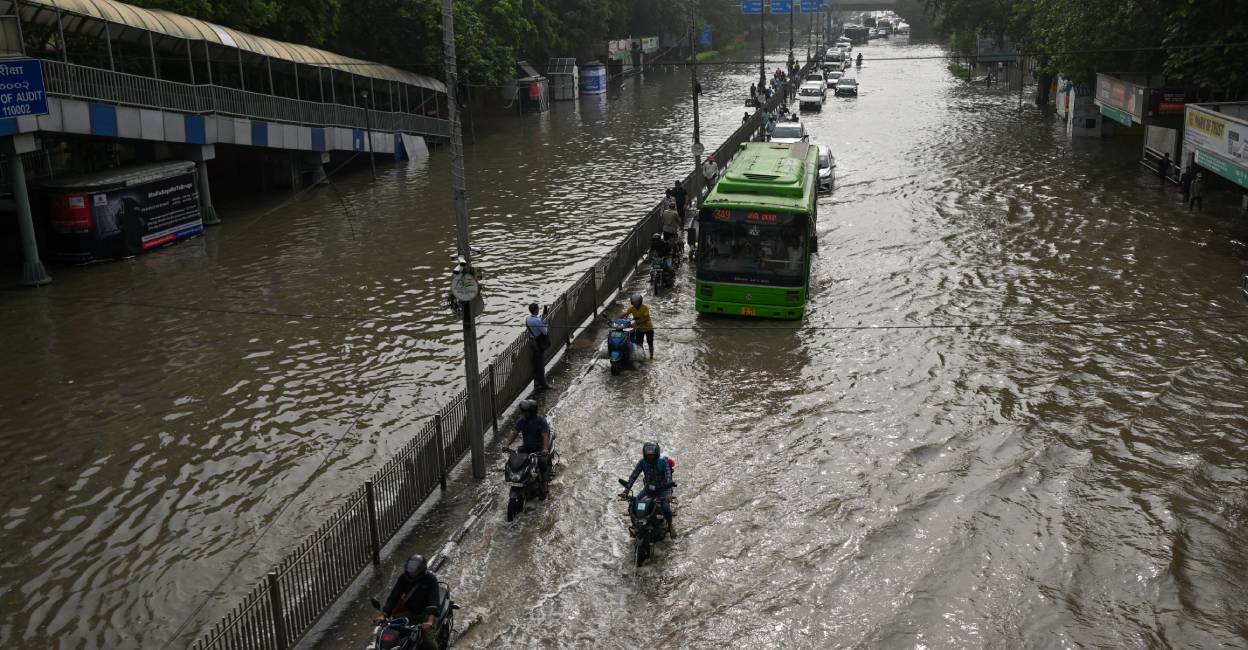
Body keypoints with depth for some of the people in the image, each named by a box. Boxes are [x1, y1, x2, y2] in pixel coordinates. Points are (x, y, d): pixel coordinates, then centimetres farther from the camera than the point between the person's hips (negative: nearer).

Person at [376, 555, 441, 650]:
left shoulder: (430, 578, -16)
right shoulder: (404, 577, -4)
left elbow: (433, 601, -26)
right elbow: (393, 596, -7)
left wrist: (430, 621, -42)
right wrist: (383, 615, -21)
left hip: (426, 613, -4)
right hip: (409, 611, 4)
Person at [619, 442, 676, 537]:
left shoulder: (663, 461, -18)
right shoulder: (642, 462, -8)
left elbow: (668, 477, -27)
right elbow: (633, 476, -10)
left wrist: (669, 493, -41)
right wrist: (626, 490, -21)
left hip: (662, 489, -4)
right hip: (648, 489, 4)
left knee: (665, 507, -27)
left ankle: (670, 525, 4)